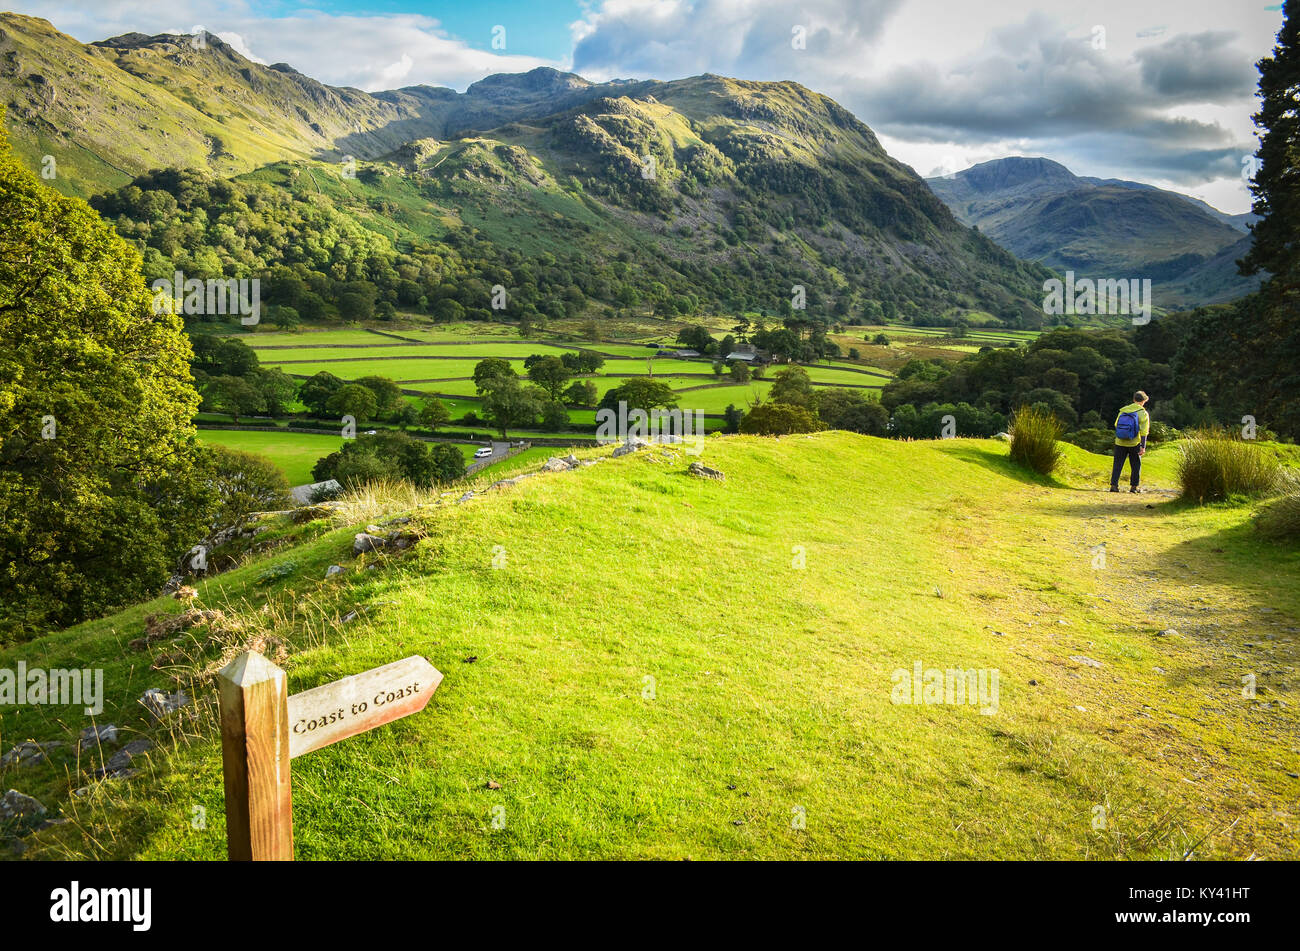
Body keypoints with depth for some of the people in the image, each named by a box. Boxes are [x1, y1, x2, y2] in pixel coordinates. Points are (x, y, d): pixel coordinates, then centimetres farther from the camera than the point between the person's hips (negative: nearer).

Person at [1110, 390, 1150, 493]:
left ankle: (1114, 485, -1)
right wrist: (1143, 447, -11)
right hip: (1134, 444, -2)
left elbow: (1116, 425, 10)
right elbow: (1144, 431, -11)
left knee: (1118, 464, 6)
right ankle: (1133, 486, 13)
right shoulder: (1143, 413, -6)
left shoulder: (1123, 410, 4)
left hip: (1120, 442, 2)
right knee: (1136, 465, 12)